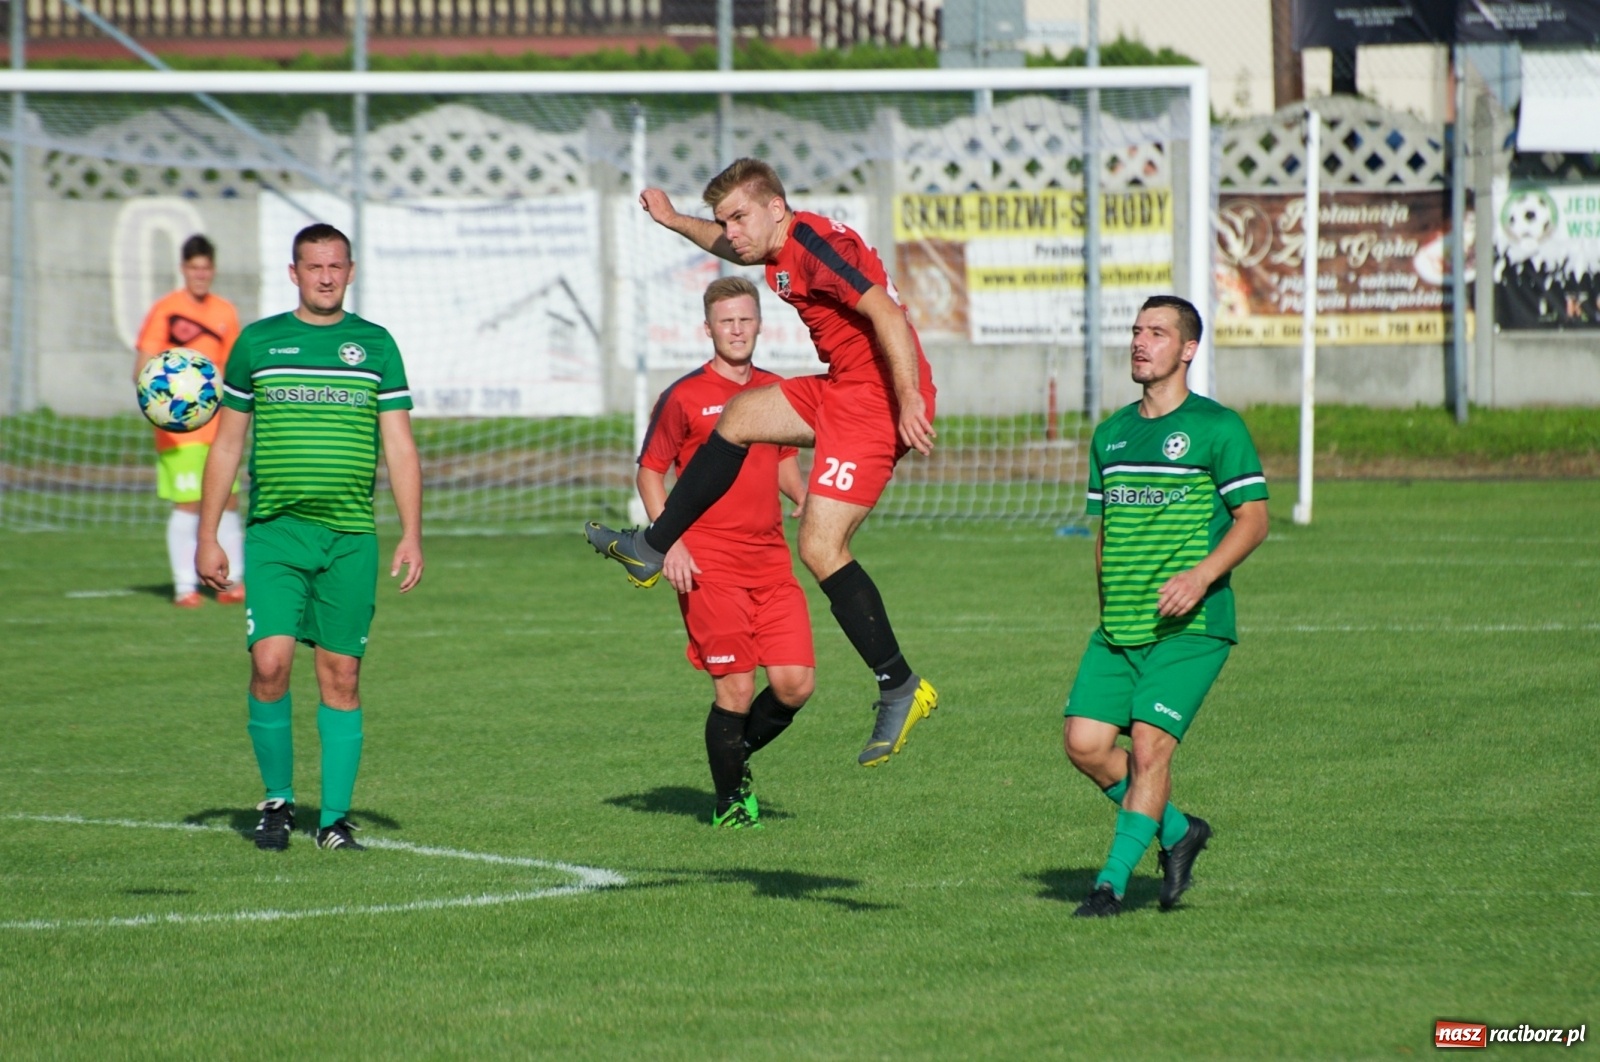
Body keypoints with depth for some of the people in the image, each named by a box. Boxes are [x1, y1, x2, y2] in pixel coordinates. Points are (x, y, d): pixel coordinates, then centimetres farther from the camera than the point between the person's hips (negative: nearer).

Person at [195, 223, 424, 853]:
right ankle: (277, 800, 4)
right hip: (274, 533, -1)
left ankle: (335, 818, 7)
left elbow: (400, 448, 7)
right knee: (270, 663, -14)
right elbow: (225, 446, 11)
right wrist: (207, 537, 5)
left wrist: (412, 535, -3)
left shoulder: (376, 345, 7)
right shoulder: (257, 343, 6)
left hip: (350, 538, 1)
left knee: (341, 675, 1)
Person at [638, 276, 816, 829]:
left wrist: (807, 497, 3)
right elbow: (650, 472, 1)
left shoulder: (776, 392, 12)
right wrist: (670, 542, -11)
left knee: (796, 683, -4)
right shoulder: (684, 397, -2)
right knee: (736, 689, -7)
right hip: (709, 566, -5)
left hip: (771, 562, 5)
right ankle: (729, 803, 12)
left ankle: (738, 755, 24)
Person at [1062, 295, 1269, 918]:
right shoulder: (1111, 435, 15)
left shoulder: (1216, 428, -4)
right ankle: (1177, 831, 16)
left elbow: (1253, 520, -7)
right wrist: (1109, 604, 16)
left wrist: (1201, 576, -21)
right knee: (1084, 742, -5)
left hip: (1189, 628, -6)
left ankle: (1112, 883, -5)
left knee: (1149, 744, -15)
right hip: (1117, 628, 6)